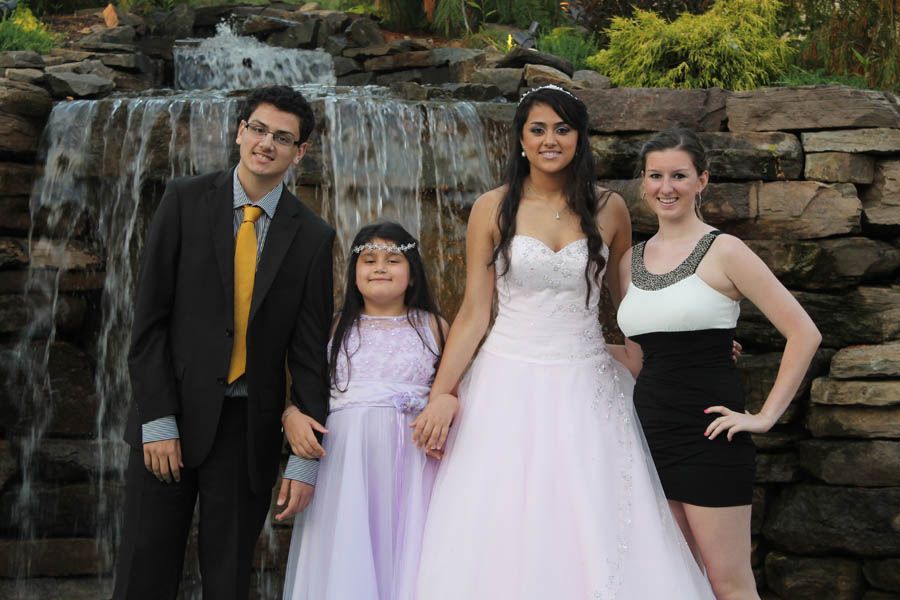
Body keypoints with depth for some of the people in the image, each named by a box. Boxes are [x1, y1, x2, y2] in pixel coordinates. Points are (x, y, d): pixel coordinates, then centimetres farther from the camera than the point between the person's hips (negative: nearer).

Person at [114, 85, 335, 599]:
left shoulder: (313, 237, 2)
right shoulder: (186, 200, 0)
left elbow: (309, 348, 2)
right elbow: (150, 315, -3)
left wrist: (307, 456, -3)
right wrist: (157, 420, -9)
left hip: (252, 425, 1)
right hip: (175, 412, 0)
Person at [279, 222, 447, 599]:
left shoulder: (434, 326, 11)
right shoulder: (335, 328, 13)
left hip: (411, 461, 0)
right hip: (344, 463, 1)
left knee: (406, 556, -4)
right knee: (346, 558, -3)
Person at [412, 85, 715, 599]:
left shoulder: (609, 209, 4)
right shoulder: (494, 209, 1)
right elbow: (474, 311, 1)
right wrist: (442, 393, -7)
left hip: (587, 387, 1)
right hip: (509, 387, -1)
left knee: (593, 536, 0)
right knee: (503, 533, -1)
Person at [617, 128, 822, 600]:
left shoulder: (722, 251, -7)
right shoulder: (632, 260, 11)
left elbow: (803, 334, -10)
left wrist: (766, 416, -11)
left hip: (706, 432, -6)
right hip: (650, 427, 6)